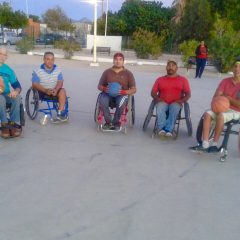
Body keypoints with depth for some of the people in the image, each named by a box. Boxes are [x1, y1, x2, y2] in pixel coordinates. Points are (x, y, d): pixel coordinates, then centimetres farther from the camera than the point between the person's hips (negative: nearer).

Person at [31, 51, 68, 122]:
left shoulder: (58, 70, 3)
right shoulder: (38, 71, -6)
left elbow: (60, 82, -5)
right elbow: (34, 84, -13)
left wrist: (55, 90, -27)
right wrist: (45, 90, -28)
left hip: (55, 91, 2)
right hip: (42, 92, -1)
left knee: (62, 91, -27)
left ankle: (60, 113, -28)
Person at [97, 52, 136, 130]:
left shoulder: (128, 73, 5)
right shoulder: (107, 72, 10)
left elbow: (133, 89, 2)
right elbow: (99, 86, 13)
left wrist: (123, 92, -18)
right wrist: (104, 89, -12)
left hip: (122, 94, -1)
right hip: (108, 93, 1)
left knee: (121, 103, -37)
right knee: (102, 101, -33)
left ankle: (116, 122, -13)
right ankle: (108, 122, -15)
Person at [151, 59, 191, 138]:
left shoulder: (183, 80, 17)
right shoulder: (160, 79, 21)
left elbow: (188, 94, 9)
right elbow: (153, 92, 12)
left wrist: (181, 100, -11)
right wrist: (157, 98, -9)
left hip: (175, 103, -1)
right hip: (162, 102, 1)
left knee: (174, 108, -36)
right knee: (160, 107, -34)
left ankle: (168, 130, -45)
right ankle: (161, 129, -44)